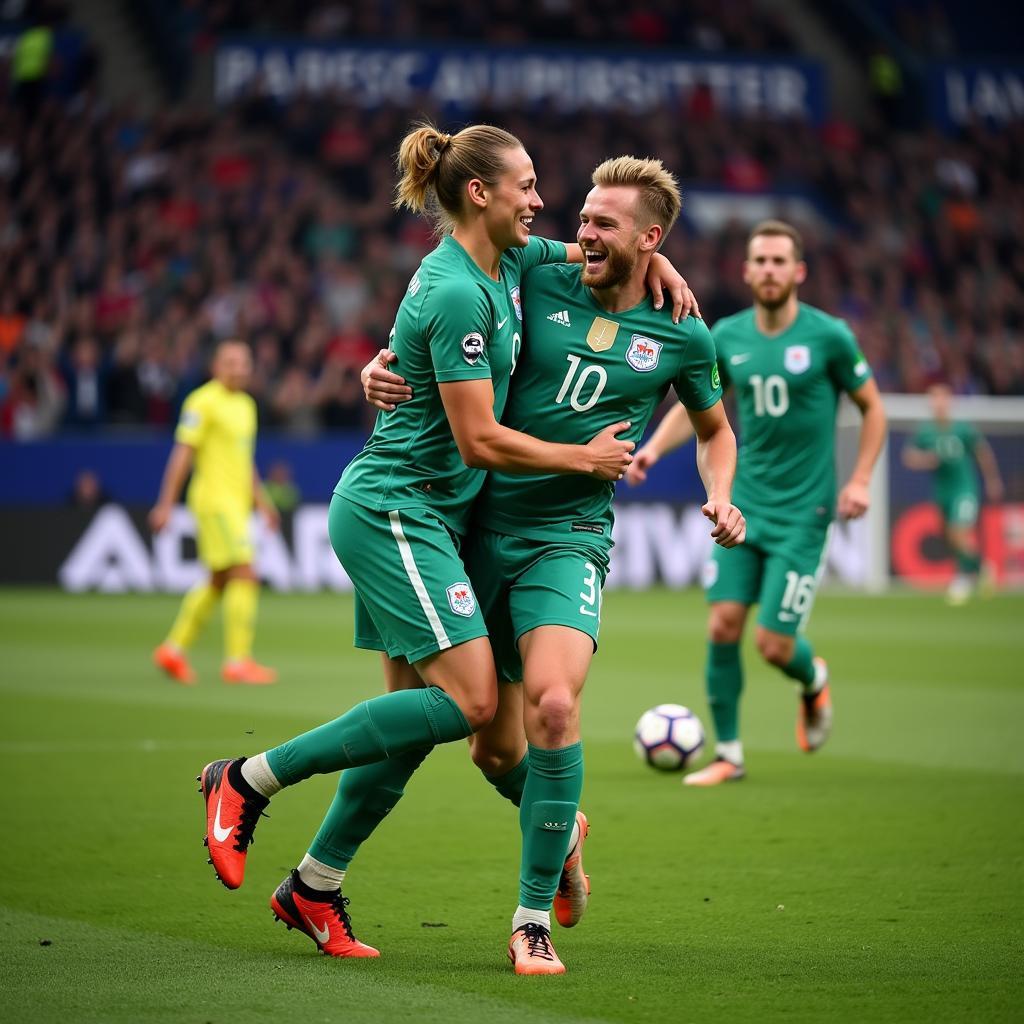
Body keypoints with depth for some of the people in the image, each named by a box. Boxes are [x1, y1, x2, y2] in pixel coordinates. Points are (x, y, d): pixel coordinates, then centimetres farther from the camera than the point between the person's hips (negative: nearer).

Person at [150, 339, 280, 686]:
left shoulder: (246, 404, 16)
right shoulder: (203, 402, -9)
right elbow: (182, 454, -12)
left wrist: (262, 501, 22)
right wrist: (165, 504, -15)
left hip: (236, 502, 9)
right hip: (213, 499, -9)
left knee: (218, 582, 12)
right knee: (245, 576, -14)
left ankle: (174, 648, 21)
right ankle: (238, 661, -12)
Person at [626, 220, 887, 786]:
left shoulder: (828, 336, -8)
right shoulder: (728, 336, 2)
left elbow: (872, 407, 3)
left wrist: (860, 480, -7)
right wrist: (654, 447, -3)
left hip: (802, 511, -4)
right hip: (743, 503, 4)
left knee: (774, 644, -8)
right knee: (723, 627, -6)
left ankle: (813, 680, 29)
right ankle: (728, 754, 9)